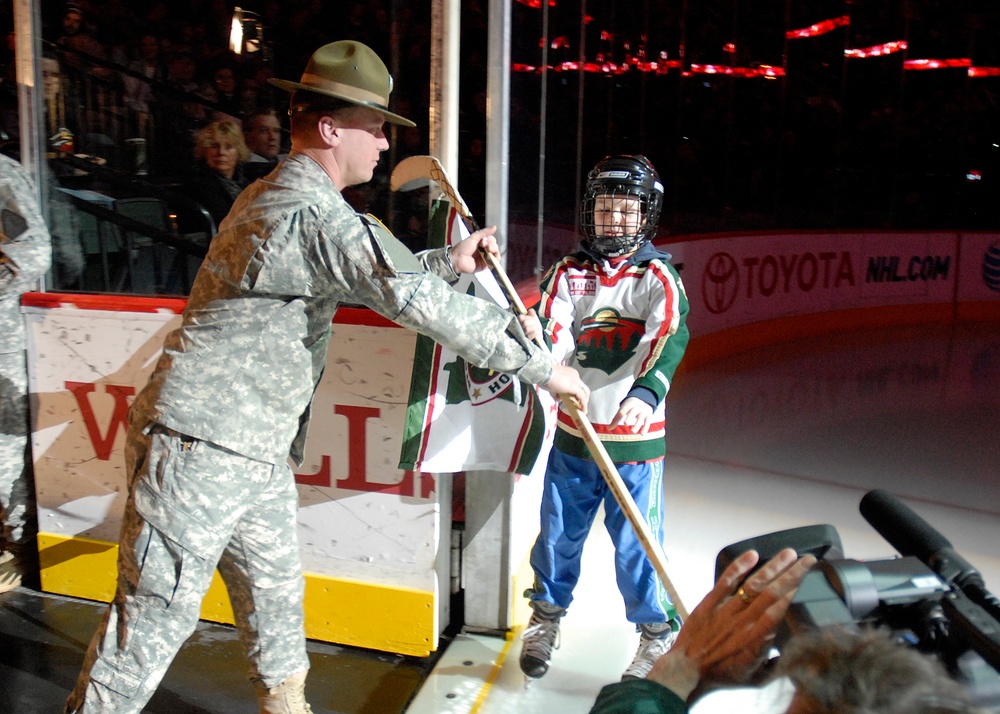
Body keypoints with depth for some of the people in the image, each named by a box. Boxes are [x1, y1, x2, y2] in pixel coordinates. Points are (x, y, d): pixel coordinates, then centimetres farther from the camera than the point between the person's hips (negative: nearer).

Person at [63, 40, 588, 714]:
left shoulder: (276, 196, 14)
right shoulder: (316, 214, -20)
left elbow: (372, 275, 25)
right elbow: (422, 303, -26)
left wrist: (451, 260, 14)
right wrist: (542, 366, -20)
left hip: (256, 451, 10)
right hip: (198, 449, -10)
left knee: (277, 592, 20)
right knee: (158, 615, 0)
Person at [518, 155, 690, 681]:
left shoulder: (658, 278, -5)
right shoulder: (568, 274, 2)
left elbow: (670, 339, -22)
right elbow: (552, 347, -8)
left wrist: (647, 393, -40)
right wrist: (534, 339, -33)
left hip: (635, 441, -3)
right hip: (573, 436, 3)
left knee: (636, 544, 4)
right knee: (559, 532, 15)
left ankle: (659, 634, 27)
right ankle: (547, 616, 39)